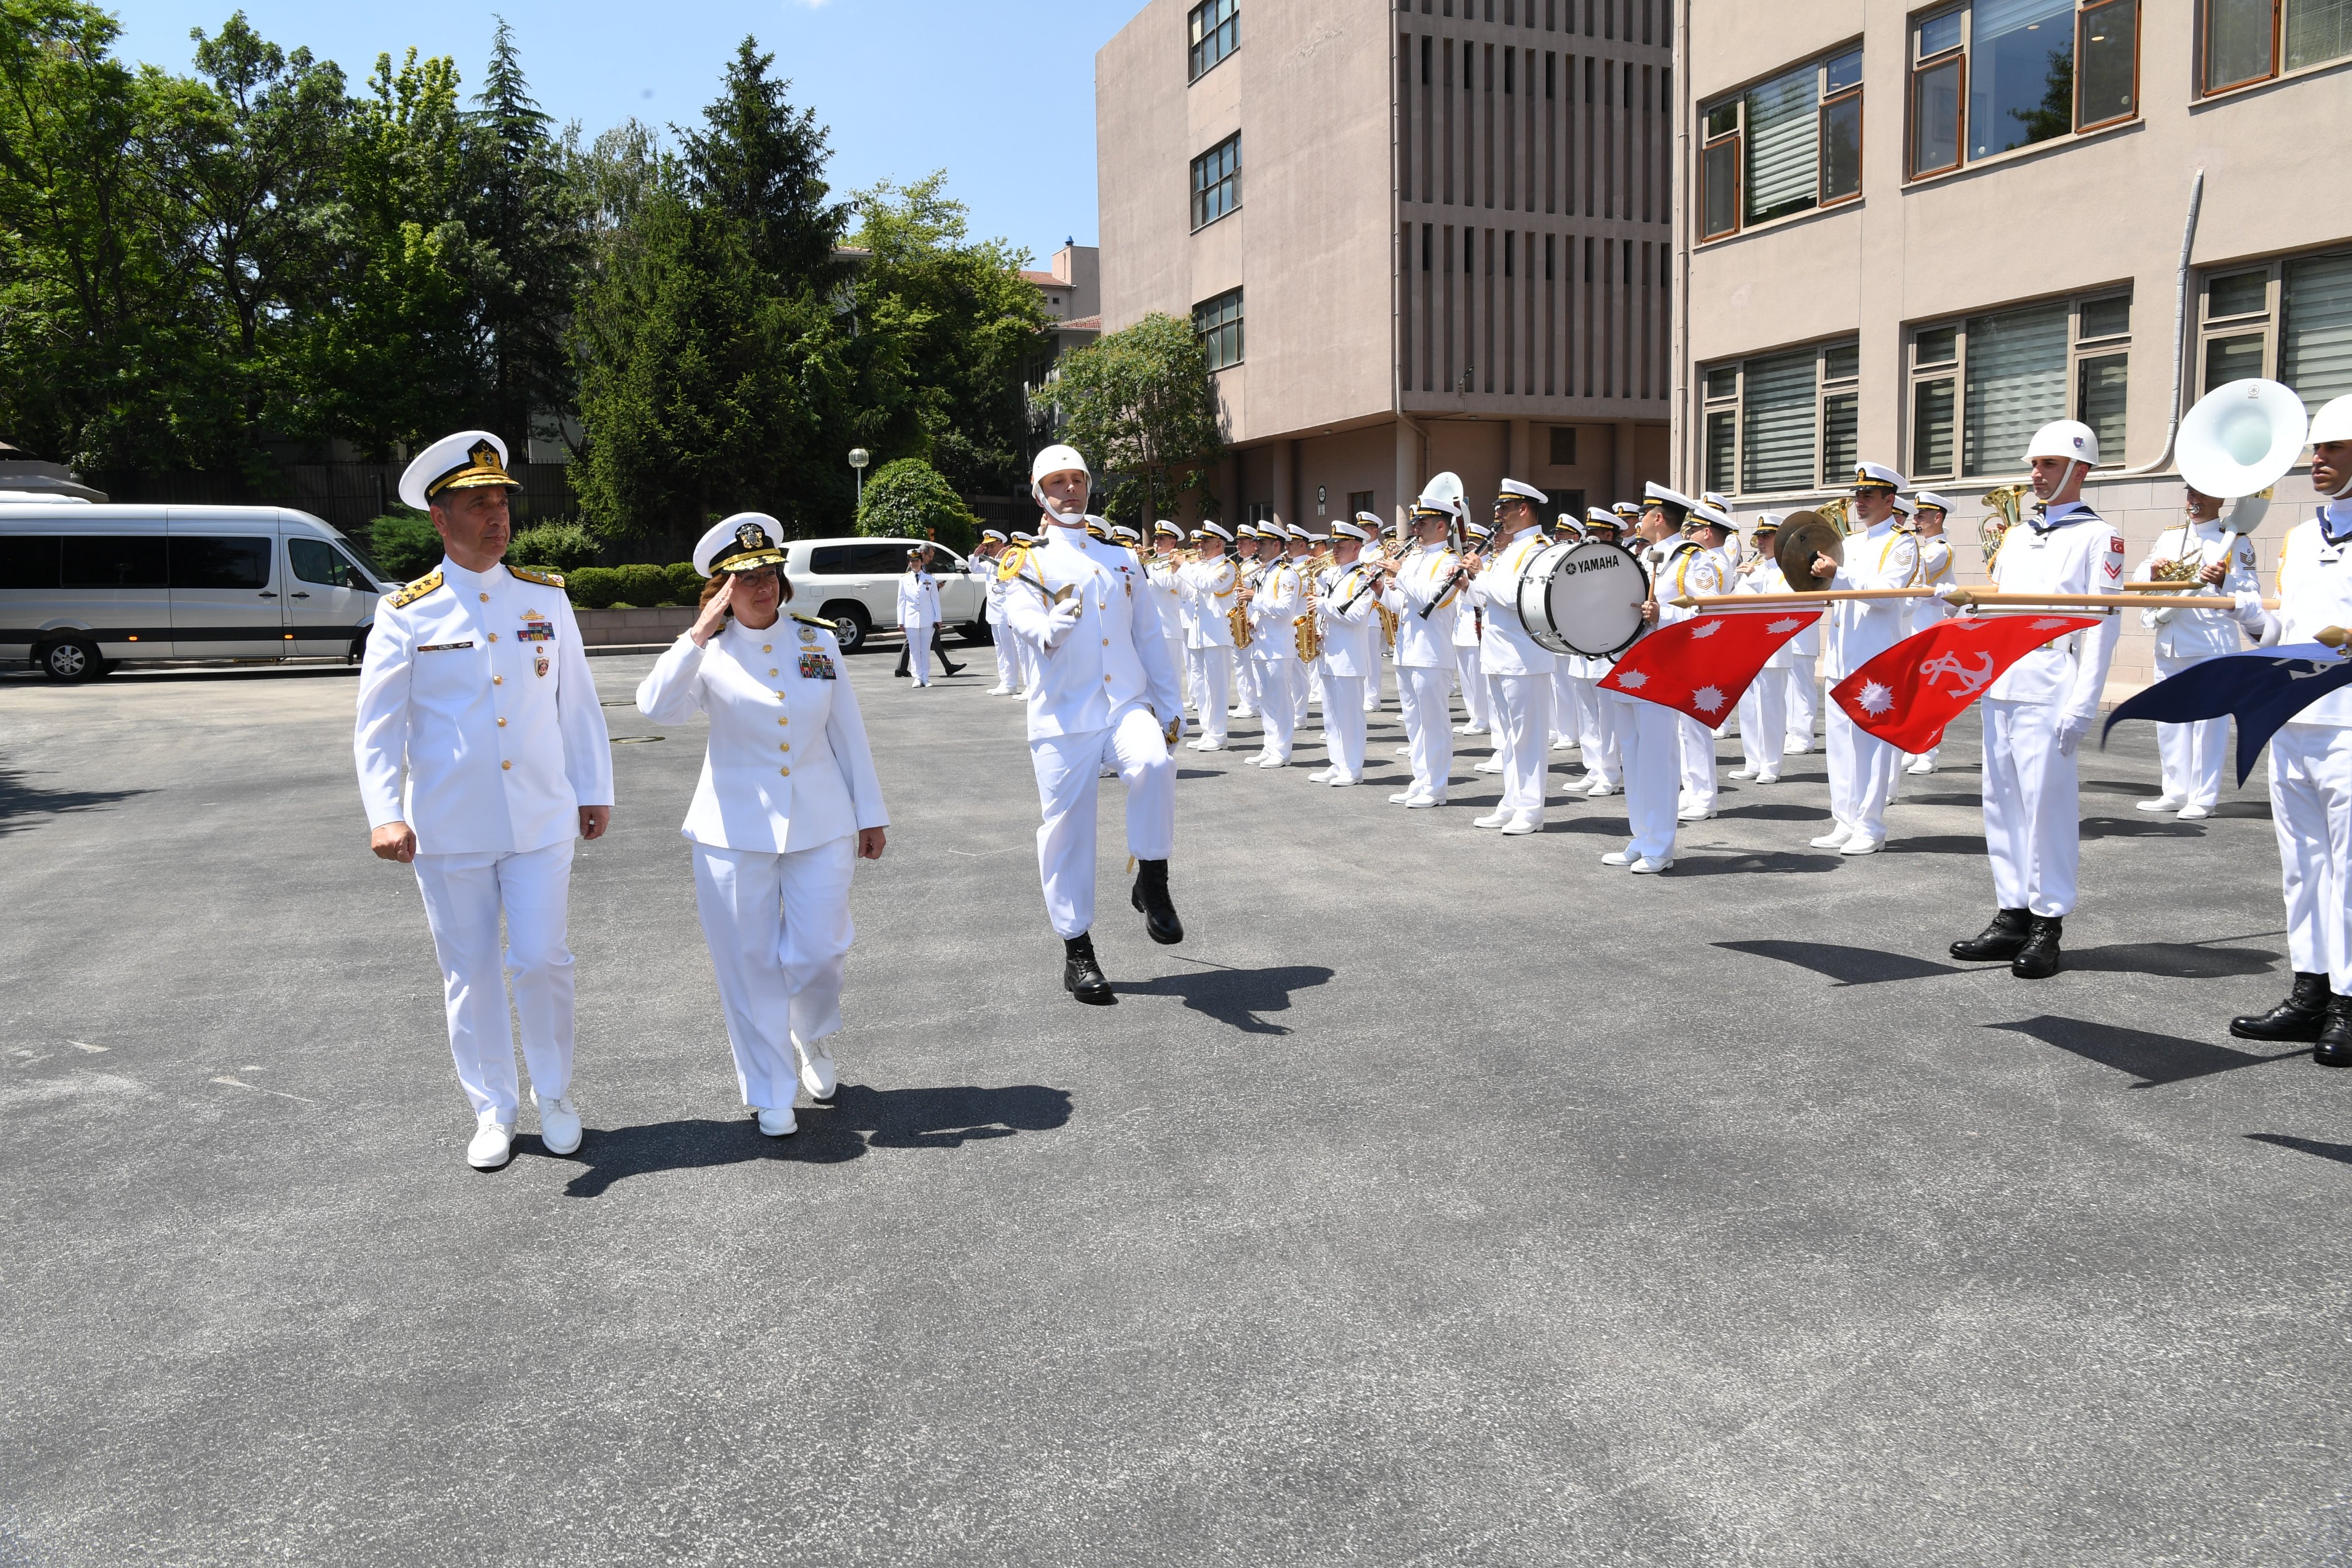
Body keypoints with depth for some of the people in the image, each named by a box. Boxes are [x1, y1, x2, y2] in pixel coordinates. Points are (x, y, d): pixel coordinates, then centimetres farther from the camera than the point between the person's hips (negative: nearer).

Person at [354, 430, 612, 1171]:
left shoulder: (546, 597, 4)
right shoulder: (405, 614, -3)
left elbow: (578, 702, 9)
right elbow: (377, 724, -6)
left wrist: (595, 792, 9)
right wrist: (385, 815, -19)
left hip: (541, 822, 1)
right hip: (449, 829, -1)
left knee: (541, 962, 1)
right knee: (470, 975, 8)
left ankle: (554, 1096, 23)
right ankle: (493, 1111, 23)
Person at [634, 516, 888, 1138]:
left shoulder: (818, 640, 5)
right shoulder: (709, 655, -2)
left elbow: (848, 732, 9)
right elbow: (655, 707, -22)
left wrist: (871, 814, 9)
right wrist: (700, 633, -23)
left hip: (821, 823, 2)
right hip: (736, 829, -1)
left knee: (819, 950, 0)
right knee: (750, 964, 3)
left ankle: (814, 1039, 34)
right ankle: (770, 1095, 19)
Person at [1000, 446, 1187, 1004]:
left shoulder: (1122, 561, 16)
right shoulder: (1029, 566, 4)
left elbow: (1149, 639, 18)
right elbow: (1030, 629, -13)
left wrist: (1171, 707, 14)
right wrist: (1058, 622, -36)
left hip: (1127, 704, 2)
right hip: (1065, 713, -2)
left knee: (1154, 764, -30)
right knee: (1066, 828, 0)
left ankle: (1152, 883, -12)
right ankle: (1078, 951, 13)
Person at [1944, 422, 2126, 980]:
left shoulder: (2097, 536, -1)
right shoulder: (2018, 534, 19)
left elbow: (2102, 625, -8)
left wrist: (2082, 705, -15)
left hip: (2049, 692, -7)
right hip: (2000, 685, 7)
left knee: (2047, 803, -5)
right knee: (2003, 802, 9)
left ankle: (2048, 927, 2)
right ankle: (2012, 916, 17)